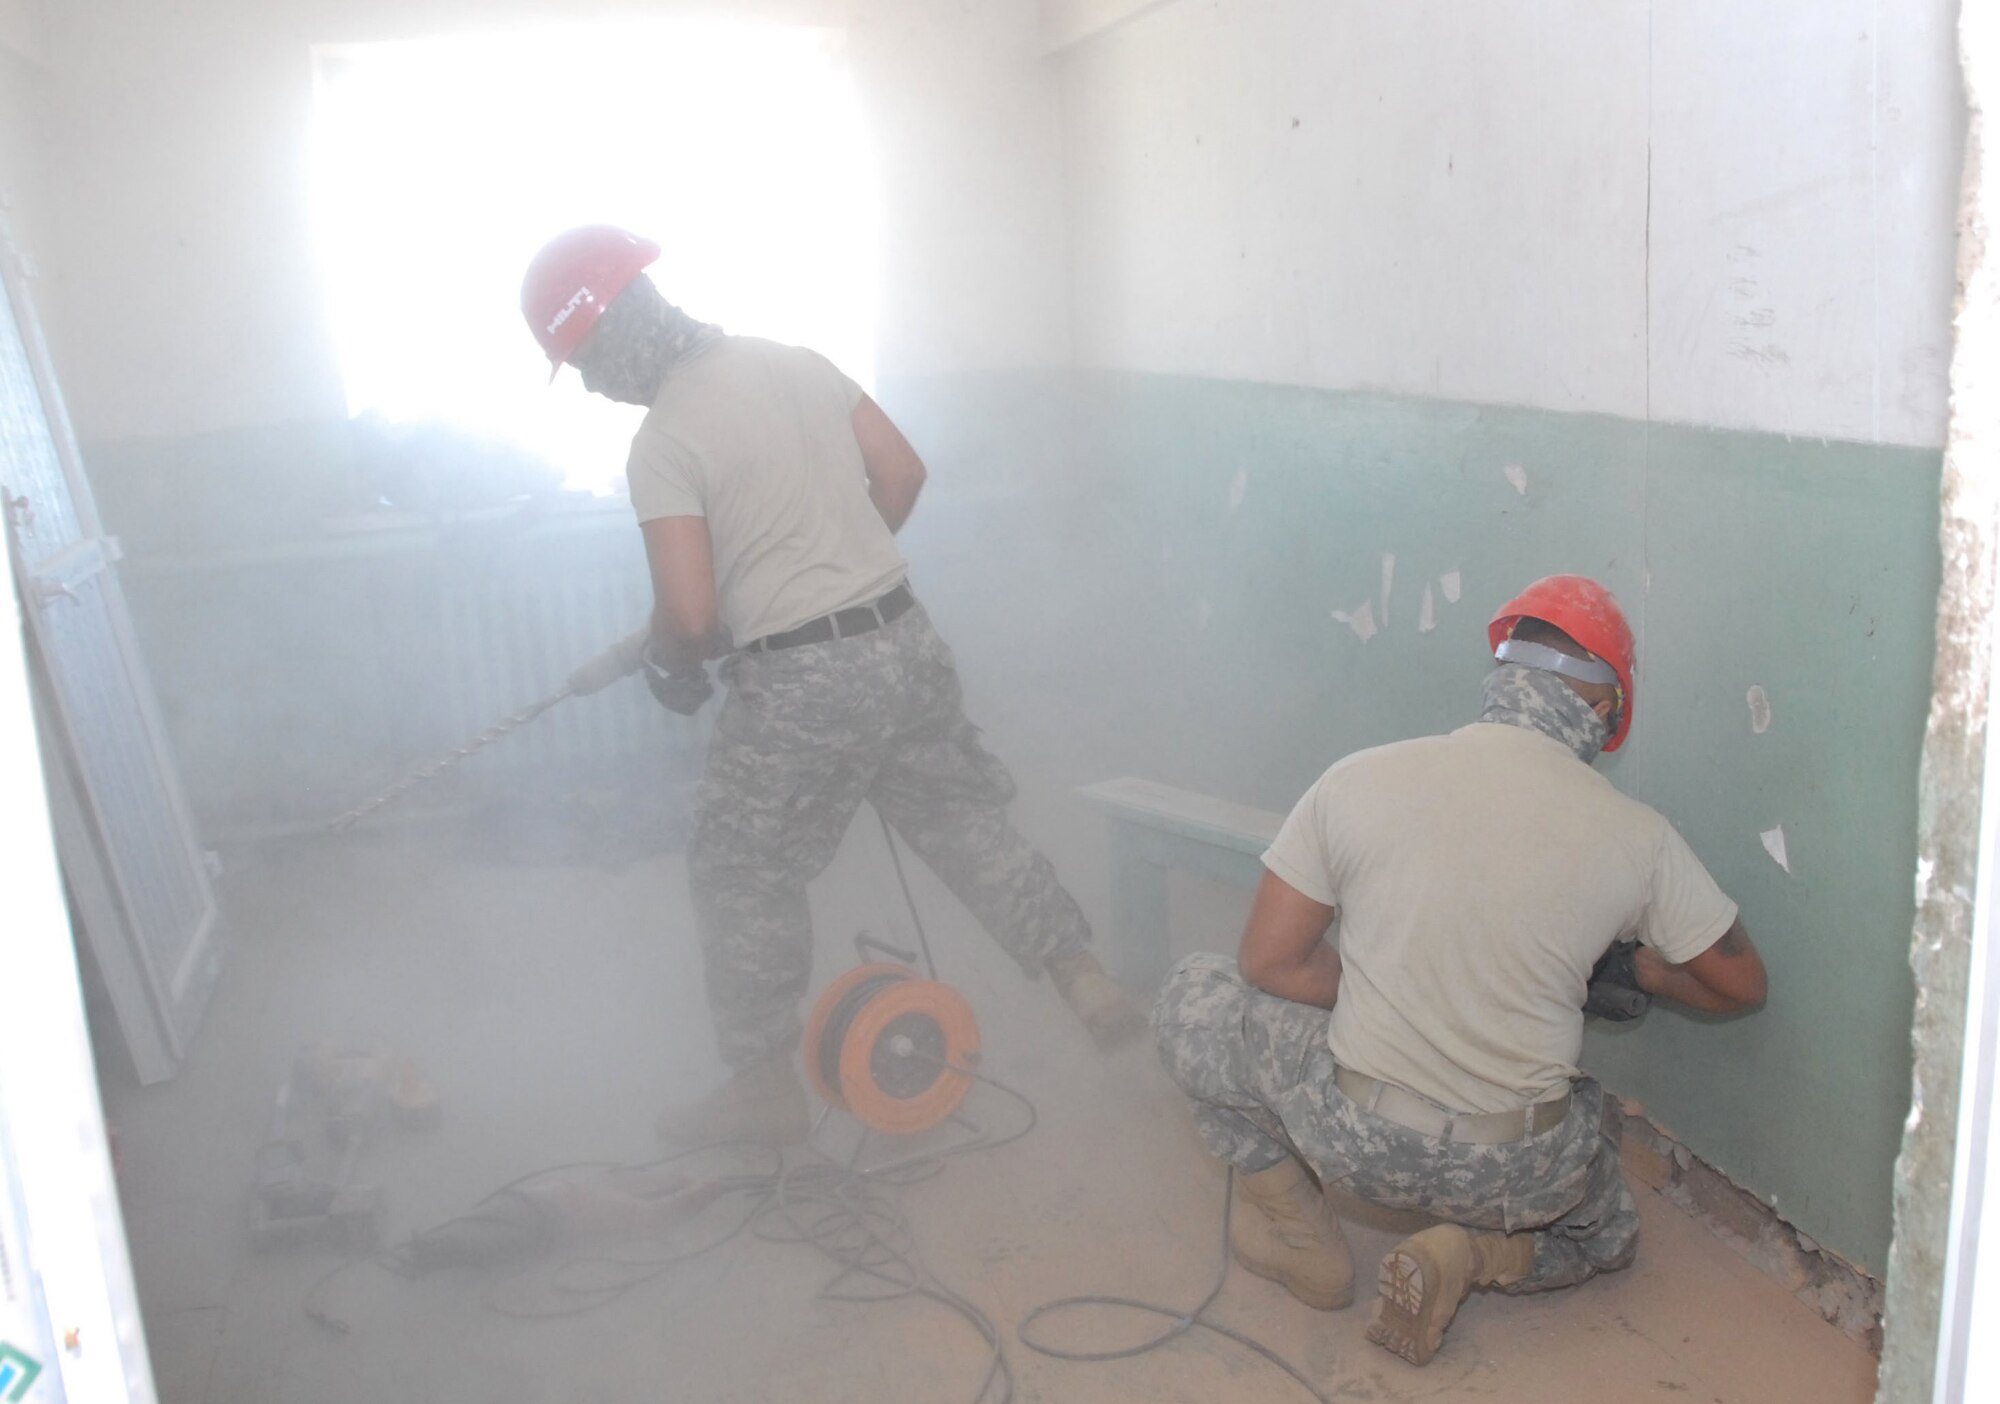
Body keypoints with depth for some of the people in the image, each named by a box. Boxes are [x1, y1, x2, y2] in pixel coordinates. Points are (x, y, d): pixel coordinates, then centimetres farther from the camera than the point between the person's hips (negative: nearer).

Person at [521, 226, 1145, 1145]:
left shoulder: (662, 446, -14)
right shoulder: (793, 361, 6)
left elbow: (690, 615, -18)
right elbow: (903, 472, 11)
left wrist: (669, 664, 5)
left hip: (797, 684, -6)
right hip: (903, 640, 6)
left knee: (741, 880, 12)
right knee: (968, 824, 21)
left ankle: (764, 1088, 24)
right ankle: (1089, 984, 26)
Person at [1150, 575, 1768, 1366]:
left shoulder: (1359, 780, -10)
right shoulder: (1636, 837, -8)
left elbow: (1271, 961, -5)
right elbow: (1740, 986, 7)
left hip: (1355, 1137, -2)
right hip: (1522, 1175, 2)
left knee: (1194, 996, 20)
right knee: (1604, 1234, 37)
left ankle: (1293, 1229, 16)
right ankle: (1474, 1254, 7)